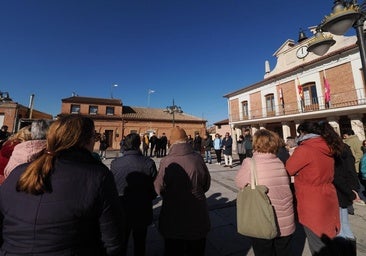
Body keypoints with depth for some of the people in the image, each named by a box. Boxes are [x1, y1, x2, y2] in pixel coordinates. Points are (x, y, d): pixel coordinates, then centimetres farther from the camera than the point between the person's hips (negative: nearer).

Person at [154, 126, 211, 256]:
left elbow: (158, 188, -10)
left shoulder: (166, 162, -24)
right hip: (197, 217, 2)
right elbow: (206, 184, -5)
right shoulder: (198, 158, -19)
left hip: (173, 217, -1)